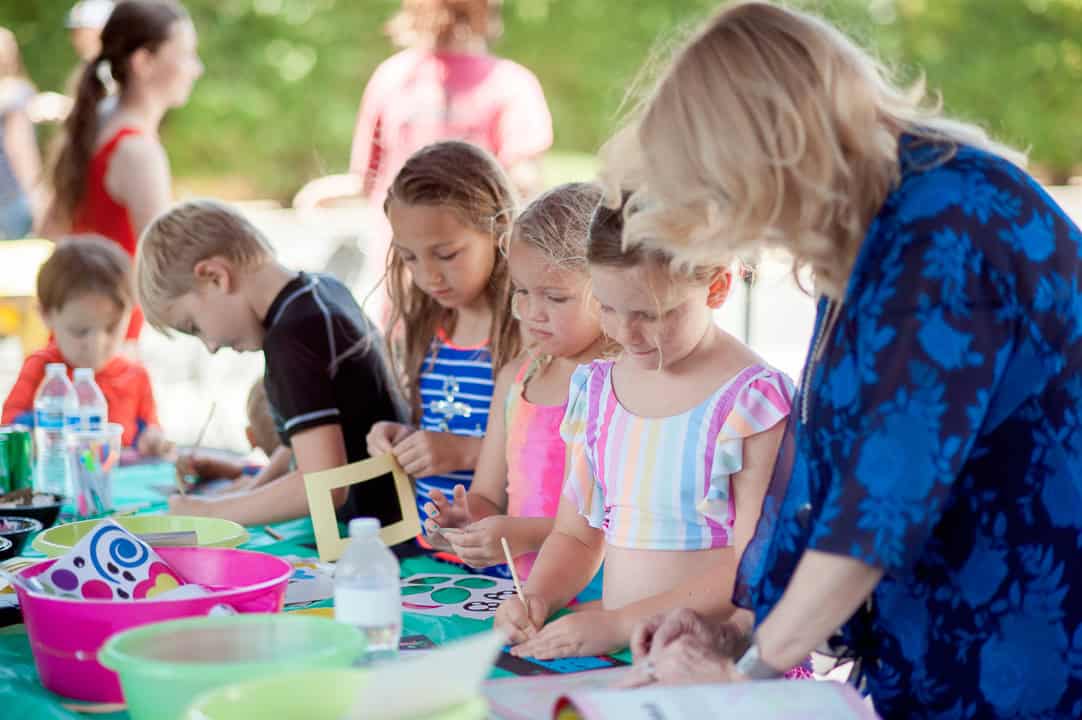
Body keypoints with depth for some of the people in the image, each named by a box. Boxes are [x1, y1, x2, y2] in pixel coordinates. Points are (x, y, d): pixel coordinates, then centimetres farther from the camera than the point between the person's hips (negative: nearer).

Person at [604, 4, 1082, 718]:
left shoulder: (944, 222, -22)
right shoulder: (878, 229, 7)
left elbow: (896, 479, -25)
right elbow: (835, 455, 12)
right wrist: (731, 627, 6)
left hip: (1022, 658, -8)